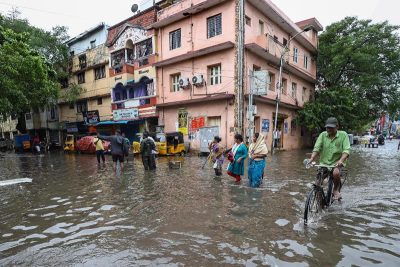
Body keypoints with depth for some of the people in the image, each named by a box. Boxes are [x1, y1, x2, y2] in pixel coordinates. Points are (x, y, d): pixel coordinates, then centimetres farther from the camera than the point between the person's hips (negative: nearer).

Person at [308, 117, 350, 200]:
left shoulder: (343, 135, -4)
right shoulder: (323, 135, 0)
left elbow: (346, 150, -13)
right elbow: (316, 148, -9)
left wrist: (341, 160, -32)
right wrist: (311, 159, -25)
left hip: (337, 162, -2)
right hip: (324, 162, 2)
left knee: (336, 173, -32)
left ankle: (336, 190, -3)